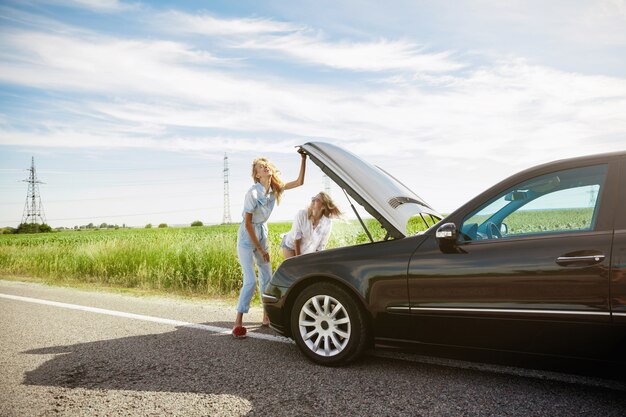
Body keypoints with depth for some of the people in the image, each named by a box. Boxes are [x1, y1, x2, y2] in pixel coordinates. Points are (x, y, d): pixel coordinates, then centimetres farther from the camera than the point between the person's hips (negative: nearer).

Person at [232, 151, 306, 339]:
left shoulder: (274, 188, -4)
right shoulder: (253, 193, -22)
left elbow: (299, 182, -3)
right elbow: (248, 223, -19)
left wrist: (303, 159, -14)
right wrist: (260, 249, -15)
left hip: (262, 233, 7)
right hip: (247, 237, -7)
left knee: (266, 277, 9)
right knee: (250, 280, -13)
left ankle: (267, 316, 21)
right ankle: (238, 322, -6)